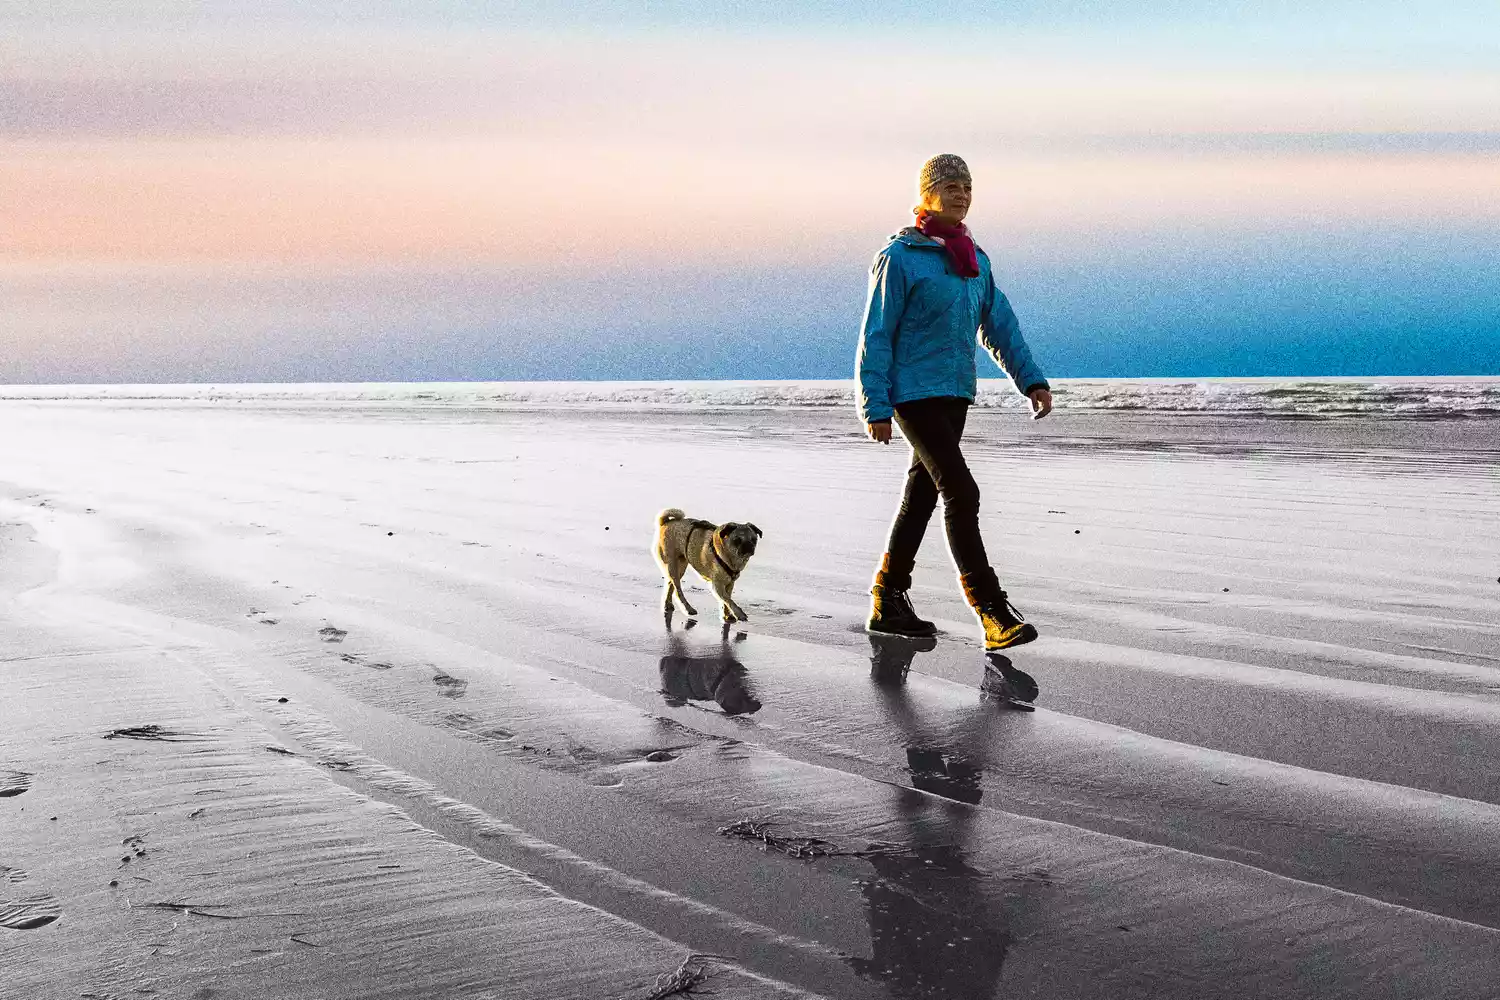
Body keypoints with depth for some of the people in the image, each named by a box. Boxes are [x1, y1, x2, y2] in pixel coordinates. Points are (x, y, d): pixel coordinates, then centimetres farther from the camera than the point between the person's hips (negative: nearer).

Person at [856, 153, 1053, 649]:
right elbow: (877, 335, -9)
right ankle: (994, 614, -17)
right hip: (915, 393, -8)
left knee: (922, 495, 12)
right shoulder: (900, 257, -8)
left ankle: (887, 601, 23)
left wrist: (1031, 380, 4)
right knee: (961, 494, -15)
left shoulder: (974, 260, 13)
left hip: (955, 395, 8)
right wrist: (876, 407, -14)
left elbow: (999, 325, 15)